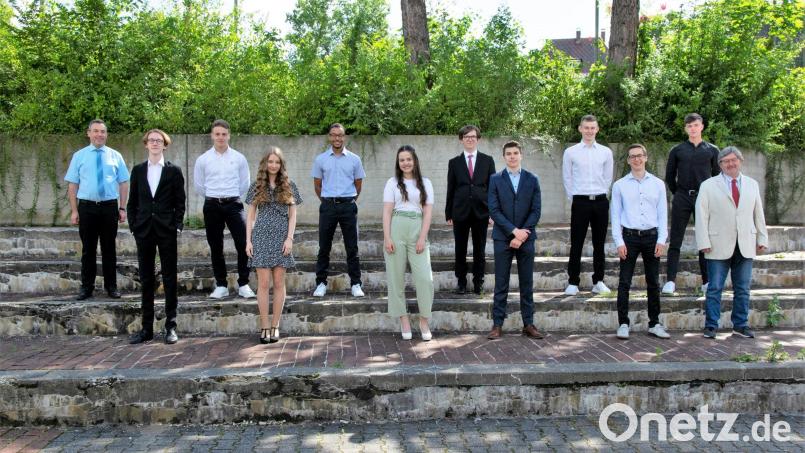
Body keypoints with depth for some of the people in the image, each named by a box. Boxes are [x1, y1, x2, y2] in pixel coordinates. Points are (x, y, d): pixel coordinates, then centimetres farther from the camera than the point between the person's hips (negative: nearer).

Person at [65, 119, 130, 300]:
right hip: (87, 206, 0)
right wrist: (74, 210, -4)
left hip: (110, 206, 0)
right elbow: (72, 185, 2)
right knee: (88, 249, 7)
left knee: (109, 248, 8)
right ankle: (86, 287, 17)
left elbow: (123, 183, 4)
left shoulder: (115, 156, 5)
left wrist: (122, 208, -2)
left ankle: (111, 286, 17)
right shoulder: (79, 156, 3)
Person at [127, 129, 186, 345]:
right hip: (144, 230, 3)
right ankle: (147, 328, 13)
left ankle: (171, 326, 9)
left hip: (167, 230, -2)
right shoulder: (138, 170, 10)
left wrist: (177, 226, -7)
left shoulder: (174, 171, 3)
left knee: (169, 279, 2)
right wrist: (133, 226, 2)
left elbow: (180, 202, 2)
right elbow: (133, 201, 10)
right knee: (146, 280, 7)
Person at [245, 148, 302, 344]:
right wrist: (248, 240, 1)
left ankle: (275, 326, 11)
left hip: (281, 238, 0)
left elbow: (292, 215, 5)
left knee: (279, 282, 3)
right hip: (261, 236, 0)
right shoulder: (257, 186, 7)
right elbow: (250, 215, 8)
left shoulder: (289, 186, 6)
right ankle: (264, 326, 4)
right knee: (263, 282, -2)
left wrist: (289, 238, -6)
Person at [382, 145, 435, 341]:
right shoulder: (392, 183, 8)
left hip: (417, 231, 0)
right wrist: (387, 238, -8)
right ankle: (404, 320, 13)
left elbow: (428, 212, 4)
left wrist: (422, 238, -6)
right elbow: (387, 211, 2)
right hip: (396, 230, 0)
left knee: (425, 278, -7)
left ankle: (424, 321, 6)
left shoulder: (425, 183, 10)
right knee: (396, 277, 2)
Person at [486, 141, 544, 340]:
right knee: (501, 284, 1)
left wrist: (522, 234, -10)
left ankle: (528, 324, 14)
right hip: (503, 238, -1)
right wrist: (514, 231, -13)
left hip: (526, 237, 1)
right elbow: (494, 210, -4)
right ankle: (497, 325, 7)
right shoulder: (495, 179, 3)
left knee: (527, 283, 6)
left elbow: (536, 210, 1)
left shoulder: (532, 180, 6)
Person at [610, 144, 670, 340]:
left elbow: (663, 213, 7)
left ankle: (654, 324, 18)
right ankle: (623, 324, 5)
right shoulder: (620, 185, 4)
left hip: (651, 236, 2)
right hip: (629, 237, -1)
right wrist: (619, 242, -5)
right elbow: (615, 215, 2)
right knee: (624, 283, -2)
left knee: (653, 283, 8)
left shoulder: (658, 184, 8)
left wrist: (661, 240, -2)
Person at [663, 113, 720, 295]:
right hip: (681, 199, 0)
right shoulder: (677, 150, 7)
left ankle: (707, 281, 11)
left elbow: (718, 176, 13)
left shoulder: (712, 150, 8)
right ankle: (670, 280, -2)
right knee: (675, 241, -3)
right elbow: (669, 176, 12)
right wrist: (677, 193, 9)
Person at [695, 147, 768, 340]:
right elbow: (701, 216, -3)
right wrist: (704, 242, -9)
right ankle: (710, 326, 8)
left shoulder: (752, 185, 13)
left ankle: (741, 325, 19)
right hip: (719, 247, -3)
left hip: (745, 247, 3)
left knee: (743, 289, 9)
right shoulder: (708, 186, 2)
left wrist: (762, 239, 9)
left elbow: (759, 214, 15)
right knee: (715, 288, 0)